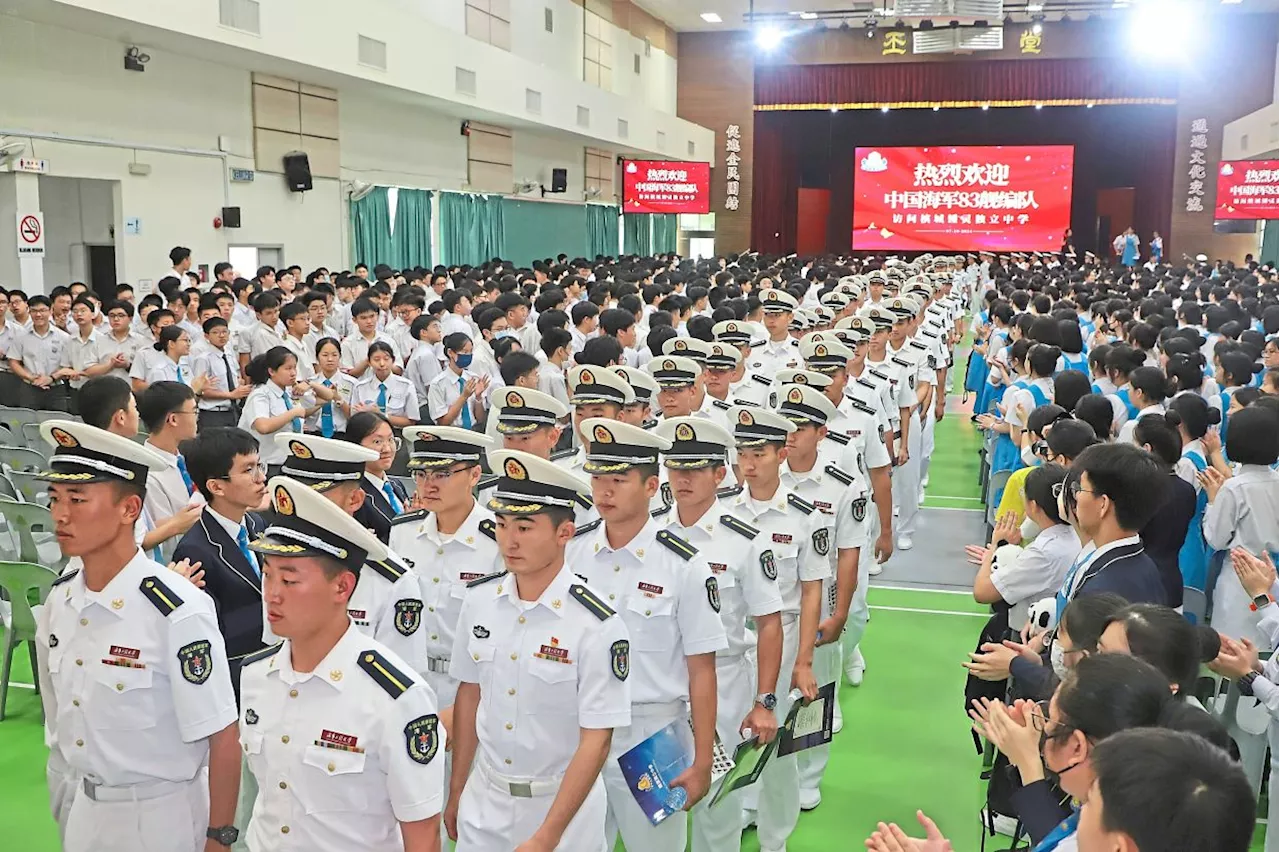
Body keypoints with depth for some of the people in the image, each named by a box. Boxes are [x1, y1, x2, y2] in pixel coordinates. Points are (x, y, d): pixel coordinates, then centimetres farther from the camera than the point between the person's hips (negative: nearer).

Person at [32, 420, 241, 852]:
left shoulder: (179, 612, -26)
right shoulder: (58, 599, -5)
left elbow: (222, 739, -18)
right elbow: (59, 716, 10)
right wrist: (70, 800, 16)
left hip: (162, 815, -6)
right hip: (83, 809, 6)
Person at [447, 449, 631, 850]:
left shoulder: (597, 624, -20)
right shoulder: (478, 599, -6)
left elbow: (596, 740, -17)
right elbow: (469, 694, 6)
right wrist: (456, 793, 11)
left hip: (564, 802, -4)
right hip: (484, 798, 4)